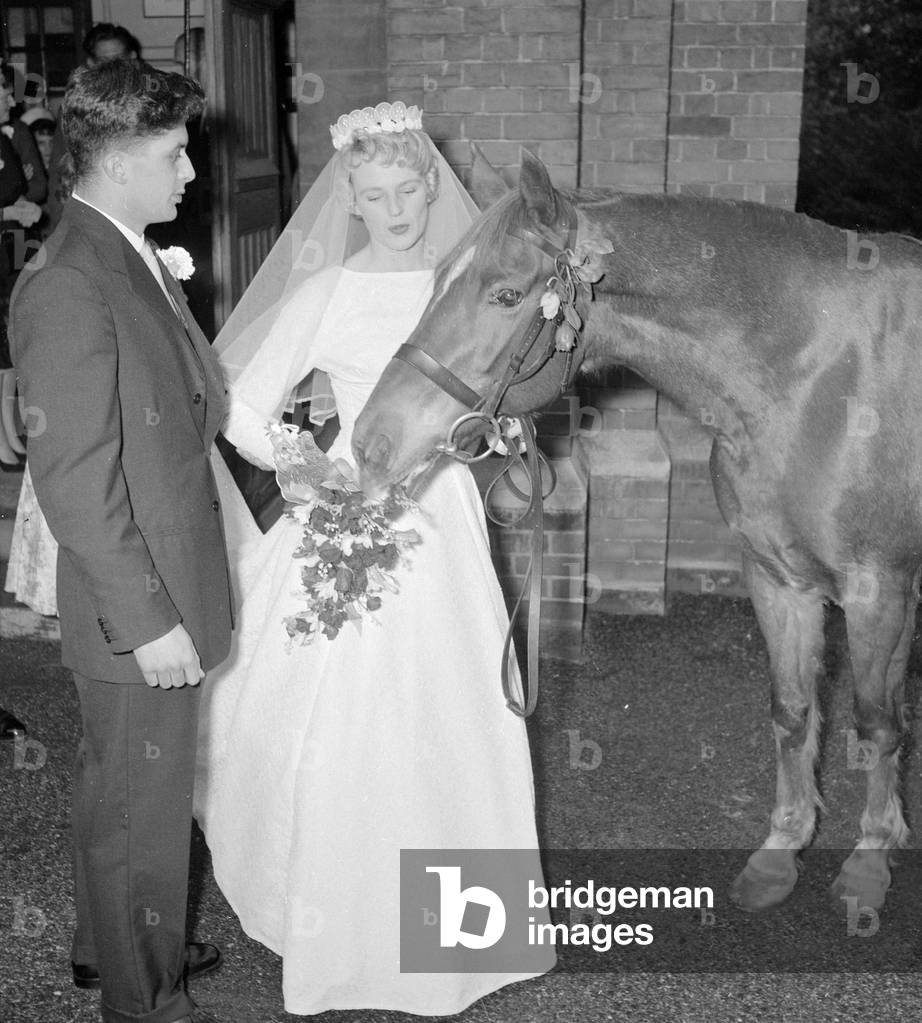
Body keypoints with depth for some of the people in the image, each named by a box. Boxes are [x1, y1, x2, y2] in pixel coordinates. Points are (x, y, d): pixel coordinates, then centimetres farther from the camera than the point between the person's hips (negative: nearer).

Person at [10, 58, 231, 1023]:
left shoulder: (134, 259, 9)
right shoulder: (66, 286, -22)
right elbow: (74, 480, -24)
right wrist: (147, 619, -22)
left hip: (167, 589, 10)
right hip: (137, 611, -10)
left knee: (120, 787, 25)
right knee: (143, 806, 8)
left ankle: (112, 944, 47)